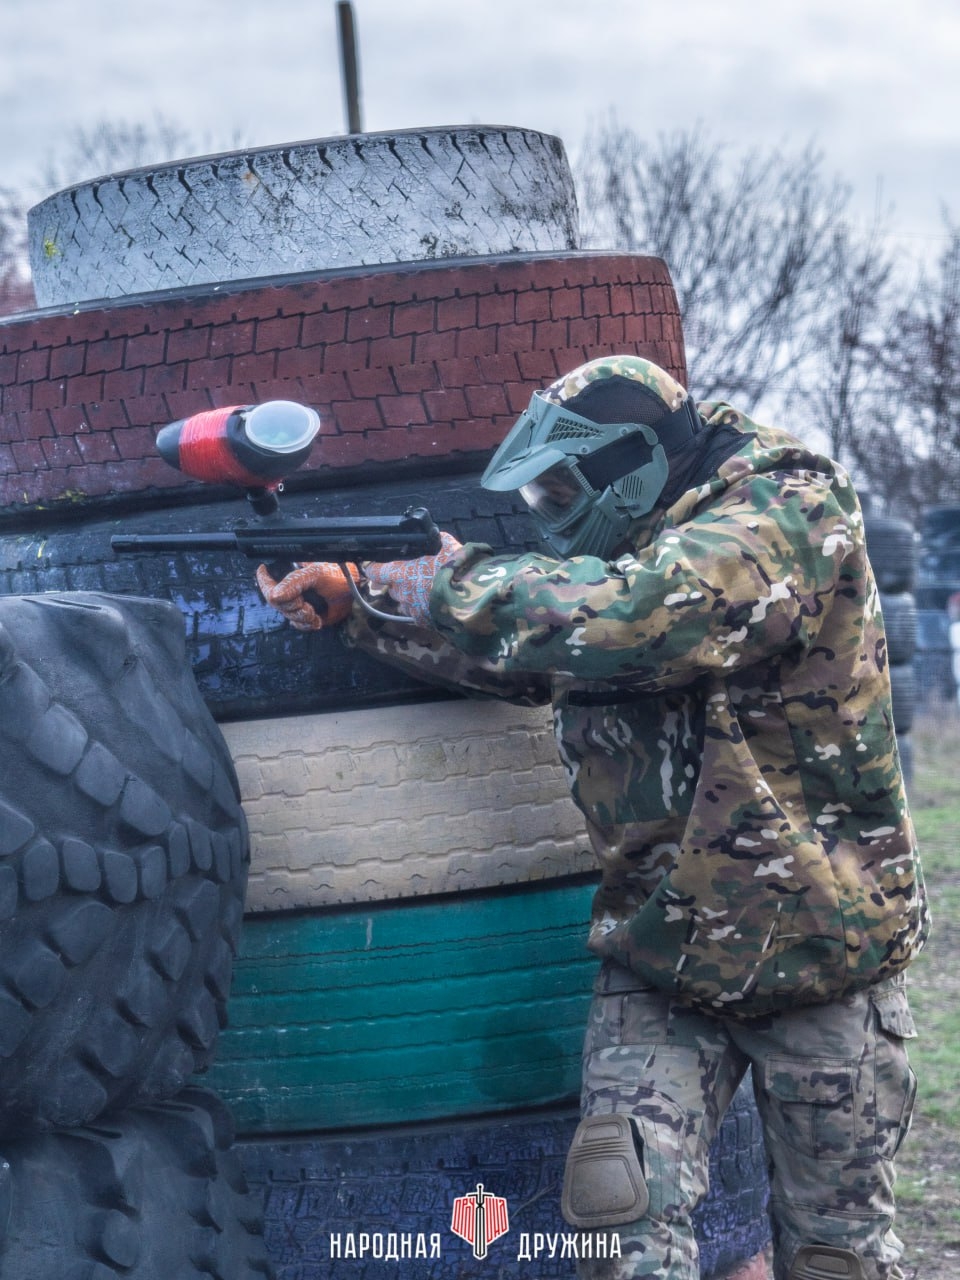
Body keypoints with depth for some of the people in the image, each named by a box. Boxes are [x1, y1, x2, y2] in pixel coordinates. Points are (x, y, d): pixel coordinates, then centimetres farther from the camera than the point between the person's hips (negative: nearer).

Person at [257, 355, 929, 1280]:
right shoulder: (625, 550, 7)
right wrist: (352, 594, -3)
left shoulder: (788, 517, -17)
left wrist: (434, 580, -21)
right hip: (657, 961, 5)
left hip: (819, 958, -5)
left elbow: (622, 621, -32)